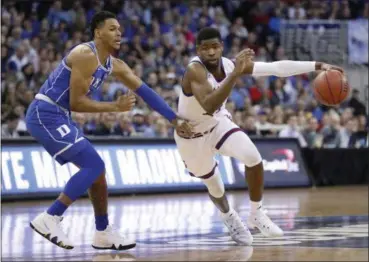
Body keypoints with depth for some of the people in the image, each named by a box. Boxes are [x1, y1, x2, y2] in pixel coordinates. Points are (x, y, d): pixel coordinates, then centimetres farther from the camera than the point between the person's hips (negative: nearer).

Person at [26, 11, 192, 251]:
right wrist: (115, 106, -16)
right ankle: (49, 219, -17)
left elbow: (144, 91, 13)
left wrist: (175, 120, 10)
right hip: (45, 115, -10)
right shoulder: (86, 55, -18)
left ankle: (103, 233, 23)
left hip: (58, 118, 10)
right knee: (94, 166, -15)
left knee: (96, 168, 13)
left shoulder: (114, 65, 11)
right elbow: (76, 102, -20)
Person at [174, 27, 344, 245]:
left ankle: (257, 215, 7)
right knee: (214, 185, 10)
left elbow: (276, 67, -17)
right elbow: (209, 106, -53)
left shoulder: (228, 64, -18)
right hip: (192, 134, -4)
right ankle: (229, 218, 45)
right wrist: (235, 74, -58)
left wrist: (317, 66, -23)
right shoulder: (194, 70, -36)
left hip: (218, 122, 4)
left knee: (254, 159, -15)